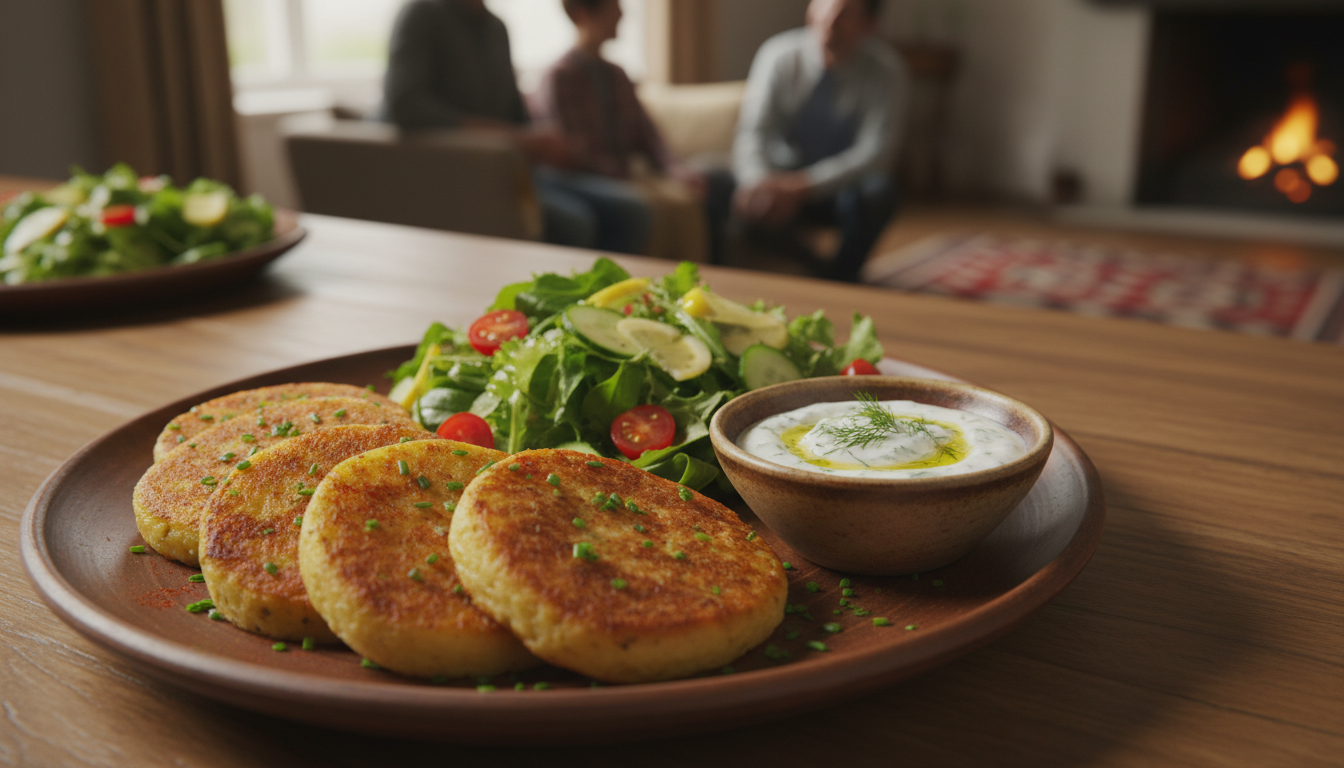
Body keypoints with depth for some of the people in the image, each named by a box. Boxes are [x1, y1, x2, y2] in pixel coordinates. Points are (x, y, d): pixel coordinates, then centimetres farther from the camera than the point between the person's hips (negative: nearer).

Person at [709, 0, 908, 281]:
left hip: (839, 190, -1)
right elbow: (752, 133, -13)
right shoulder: (778, 55, -9)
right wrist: (758, 181, -37)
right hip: (780, 182, 1)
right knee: (718, 186, -28)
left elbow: (875, 152, -20)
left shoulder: (886, 70, -12)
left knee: (877, 191, -35)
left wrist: (803, 186, -34)